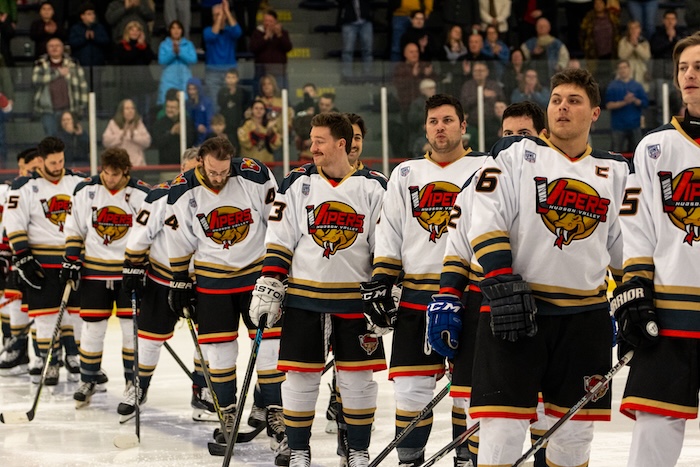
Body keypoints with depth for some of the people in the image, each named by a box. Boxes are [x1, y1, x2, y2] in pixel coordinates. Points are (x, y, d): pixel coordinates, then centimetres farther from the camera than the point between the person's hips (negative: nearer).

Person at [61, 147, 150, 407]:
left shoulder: (142, 195, -8)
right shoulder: (85, 190, -3)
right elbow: (74, 229, 4)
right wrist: (71, 261, -2)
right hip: (94, 269, 1)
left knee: (132, 327, 1)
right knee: (92, 327, 3)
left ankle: (133, 379, 15)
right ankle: (88, 381, 15)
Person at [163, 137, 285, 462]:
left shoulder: (255, 175, -15)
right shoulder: (182, 192, -11)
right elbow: (180, 242, 1)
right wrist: (179, 282, 4)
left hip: (258, 270, -1)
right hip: (211, 277, 1)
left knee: (269, 343, -3)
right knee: (217, 348, 5)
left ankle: (275, 412, 5)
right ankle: (228, 414, 21)